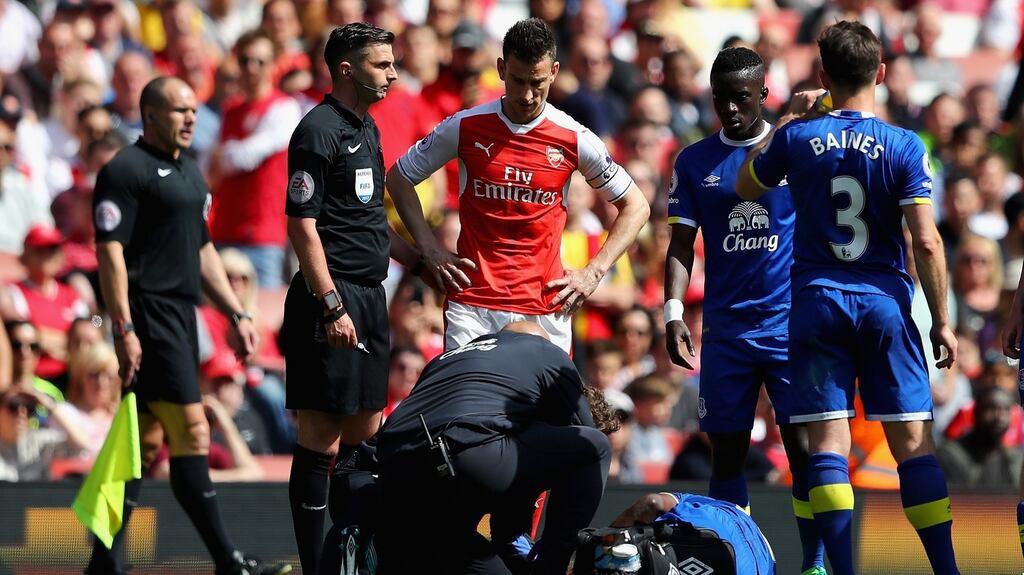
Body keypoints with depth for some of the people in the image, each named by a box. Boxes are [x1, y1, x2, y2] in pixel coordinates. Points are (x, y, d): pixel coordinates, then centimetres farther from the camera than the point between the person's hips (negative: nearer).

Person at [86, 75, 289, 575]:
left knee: (146, 439, 9)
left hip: (181, 316, 9)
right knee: (191, 430, -12)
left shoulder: (189, 172, 20)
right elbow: (110, 251, -14)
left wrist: (236, 313, 21)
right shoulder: (125, 171, -9)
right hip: (149, 317, -9)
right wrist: (122, 328, -20)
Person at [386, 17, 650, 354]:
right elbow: (399, 178, 15)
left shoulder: (574, 140, 1)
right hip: (472, 306, 0)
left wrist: (593, 273, 3)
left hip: (545, 309, 0)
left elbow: (635, 207, 12)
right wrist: (431, 250, 6)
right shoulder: (464, 128, 1)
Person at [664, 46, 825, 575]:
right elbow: (681, 246, 8)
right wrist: (673, 314, -5)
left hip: (793, 327, -2)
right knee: (726, 452, 2)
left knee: (803, 448, -6)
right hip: (726, 331, 2)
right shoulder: (695, 162, 8)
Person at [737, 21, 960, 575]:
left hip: (817, 302, 1)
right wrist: (941, 321, -1)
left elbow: (745, 187, 18)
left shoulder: (797, 138, -2)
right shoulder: (904, 147, -6)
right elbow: (926, 242, -9)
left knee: (826, 441, -1)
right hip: (885, 302, -1)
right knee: (913, 441, 2)